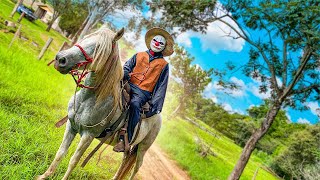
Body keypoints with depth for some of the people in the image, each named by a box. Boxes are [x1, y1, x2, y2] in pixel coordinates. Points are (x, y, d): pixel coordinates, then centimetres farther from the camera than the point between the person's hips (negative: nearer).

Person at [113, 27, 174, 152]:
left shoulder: (163, 64, 14)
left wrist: (156, 106, -1)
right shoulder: (139, 55, 21)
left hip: (143, 92, -2)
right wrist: (123, 76, -14)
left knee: (134, 104, -34)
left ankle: (125, 140, -35)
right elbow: (127, 67, 11)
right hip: (129, 85, 3)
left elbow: (161, 86, 10)